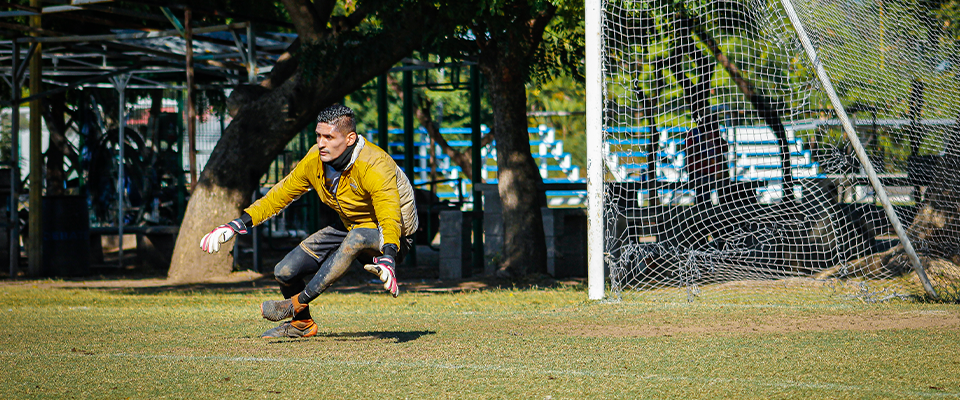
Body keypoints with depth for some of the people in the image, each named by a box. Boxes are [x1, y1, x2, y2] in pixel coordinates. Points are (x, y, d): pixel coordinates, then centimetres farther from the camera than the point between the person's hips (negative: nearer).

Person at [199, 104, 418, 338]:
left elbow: (390, 218, -41)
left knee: (357, 237, -40)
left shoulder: (374, 167, -30)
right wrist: (239, 224, -5)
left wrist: (388, 259, -58)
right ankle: (301, 324, 28)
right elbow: (281, 194, 3)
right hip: (350, 229, 6)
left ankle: (298, 303, -30)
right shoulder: (315, 160, -10)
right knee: (285, 272, -2)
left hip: (394, 239, -6)